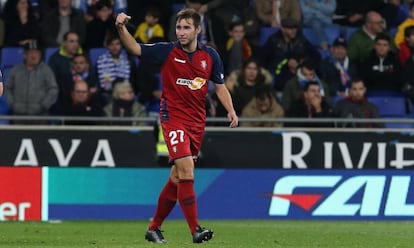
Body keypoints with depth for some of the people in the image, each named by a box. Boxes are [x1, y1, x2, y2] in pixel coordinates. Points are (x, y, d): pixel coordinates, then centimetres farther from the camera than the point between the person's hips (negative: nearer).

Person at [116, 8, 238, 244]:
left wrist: (231, 110, -3)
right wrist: (122, 28, -29)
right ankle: (195, 229, -19)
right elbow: (135, 48, -11)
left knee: (177, 178, 11)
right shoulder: (167, 51, -5)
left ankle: (154, 228, 24)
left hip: (197, 122, 4)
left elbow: (220, 86, 12)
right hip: (173, 117, -4)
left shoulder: (210, 56, 3)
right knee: (186, 172, -19)